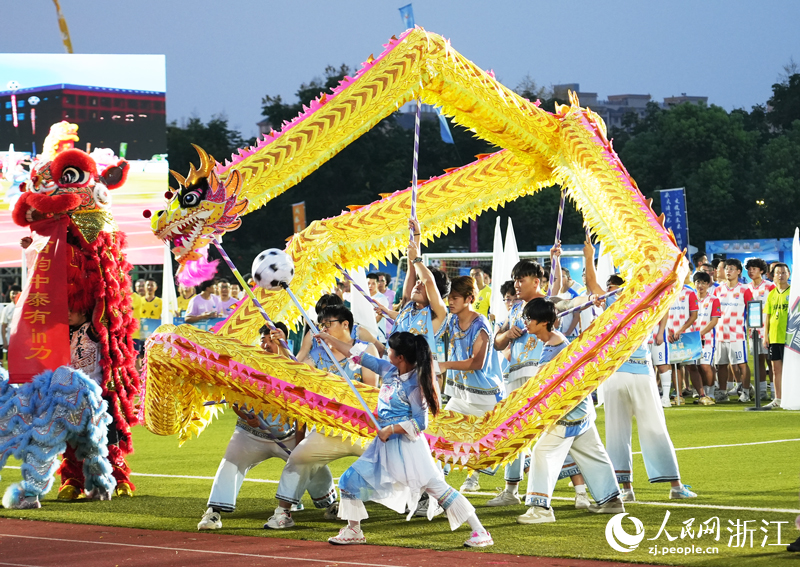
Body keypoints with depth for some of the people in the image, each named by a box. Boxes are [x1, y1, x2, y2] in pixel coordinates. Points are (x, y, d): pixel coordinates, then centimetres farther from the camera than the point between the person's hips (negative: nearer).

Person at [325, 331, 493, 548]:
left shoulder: (414, 385, -17)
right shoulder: (388, 370, 4)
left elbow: (420, 422, -17)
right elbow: (360, 356, 13)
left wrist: (391, 429, -18)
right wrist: (329, 339, 16)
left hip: (408, 443, -9)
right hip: (385, 444, 9)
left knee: (436, 486, -14)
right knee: (350, 480, 9)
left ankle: (479, 532, -14)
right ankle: (353, 531, 26)